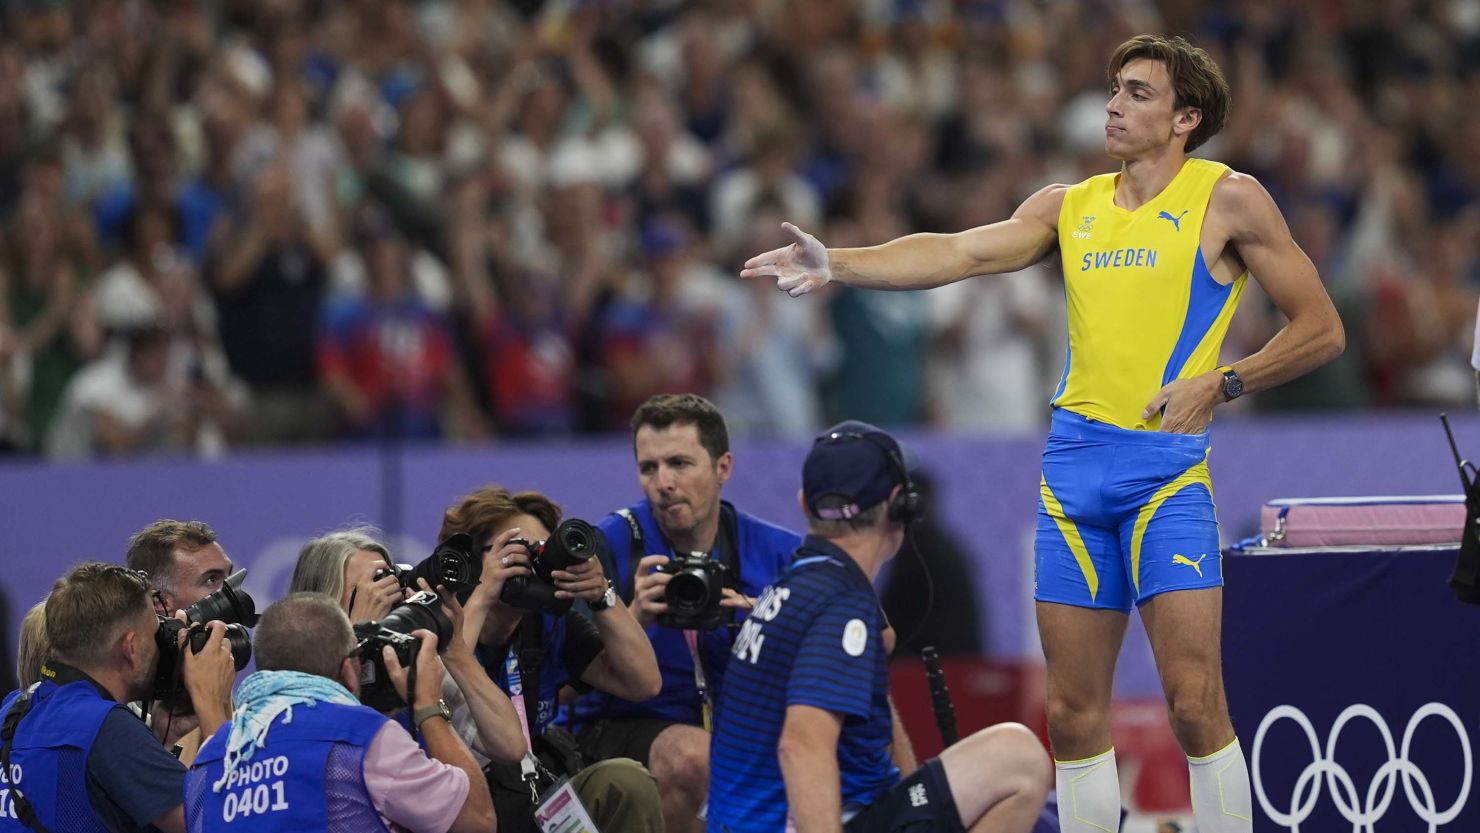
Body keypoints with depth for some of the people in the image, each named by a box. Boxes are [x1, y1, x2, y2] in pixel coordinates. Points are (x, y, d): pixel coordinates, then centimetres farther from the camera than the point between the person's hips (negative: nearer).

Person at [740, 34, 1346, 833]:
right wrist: (837, 264, -9)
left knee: (1194, 700, -13)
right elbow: (958, 253, 4)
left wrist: (1220, 384, -9)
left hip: (1166, 463, -5)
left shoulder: (1227, 199, 1)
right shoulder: (1070, 206, 14)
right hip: (1075, 460, 5)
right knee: (1074, 710, 4)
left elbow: (1320, 329, 3)